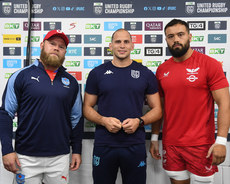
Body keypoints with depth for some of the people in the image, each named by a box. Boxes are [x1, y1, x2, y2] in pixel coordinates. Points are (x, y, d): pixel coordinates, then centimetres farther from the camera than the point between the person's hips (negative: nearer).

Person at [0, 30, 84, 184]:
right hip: (26, 158, -2)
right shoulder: (21, 76, -2)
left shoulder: (71, 82, 7)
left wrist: (77, 151, 10)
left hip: (60, 158, 3)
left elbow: (77, 118, 12)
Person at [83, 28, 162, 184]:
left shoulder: (146, 74, 4)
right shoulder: (97, 73, 4)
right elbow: (87, 108, 7)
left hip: (135, 146, 0)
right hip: (103, 145, 0)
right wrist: (104, 120, -12)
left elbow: (157, 110, 7)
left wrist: (139, 121, -12)